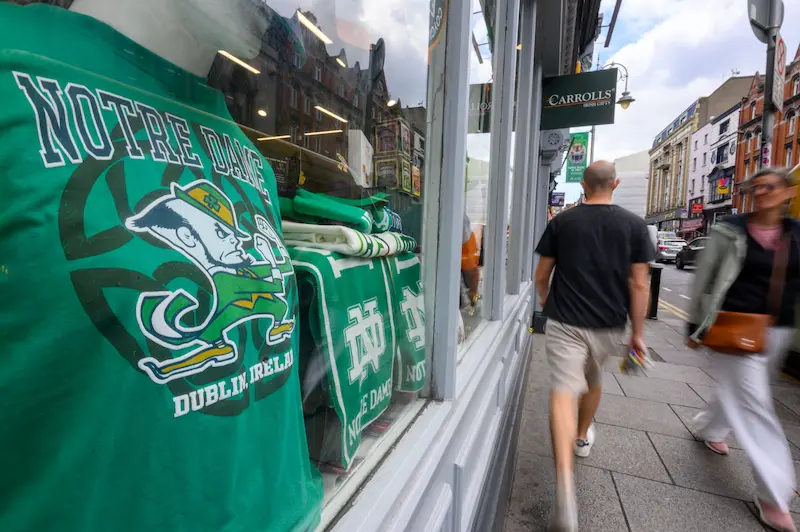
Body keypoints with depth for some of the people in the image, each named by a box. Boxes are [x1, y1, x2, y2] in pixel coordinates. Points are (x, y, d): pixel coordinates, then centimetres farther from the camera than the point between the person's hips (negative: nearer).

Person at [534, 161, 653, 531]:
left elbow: (541, 274, 4)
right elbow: (639, 285, -2)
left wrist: (545, 300, 25)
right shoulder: (634, 224, -1)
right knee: (593, 381, 26)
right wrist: (637, 332, 7)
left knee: (564, 392, -7)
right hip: (609, 325, 3)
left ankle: (565, 488, -20)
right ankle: (583, 437, 49)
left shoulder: (561, 221, -1)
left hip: (565, 321, -2)